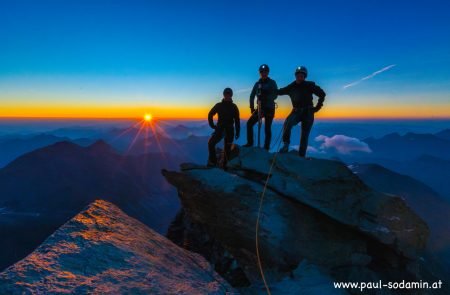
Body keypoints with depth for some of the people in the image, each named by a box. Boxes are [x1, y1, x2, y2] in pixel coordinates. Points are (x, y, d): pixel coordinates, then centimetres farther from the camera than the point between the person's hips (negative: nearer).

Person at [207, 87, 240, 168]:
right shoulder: (219, 105, 4)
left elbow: (237, 120, 6)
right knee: (211, 143, -14)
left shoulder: (234, 107, 5)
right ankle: (213, 161, -4)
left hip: (229, 130, 0)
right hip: (220, 128, 0)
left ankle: (225, 164, 10)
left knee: (227, 148, 2)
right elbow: (210, 114, 11)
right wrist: (212, 125, 1)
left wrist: (237, 132, 1)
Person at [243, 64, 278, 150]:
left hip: (270, 109, -4)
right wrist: (252, 107, 1)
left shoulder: (272, 83, -1)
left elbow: (275, 95, -10)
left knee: (267, 128, -3)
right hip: (260, 108, 4)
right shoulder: (257, 84, 8)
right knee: (249, 123, -8)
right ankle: (250, 143, 3)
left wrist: (265, 97, -25)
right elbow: (252, 96, 9)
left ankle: (266, 148, 3)